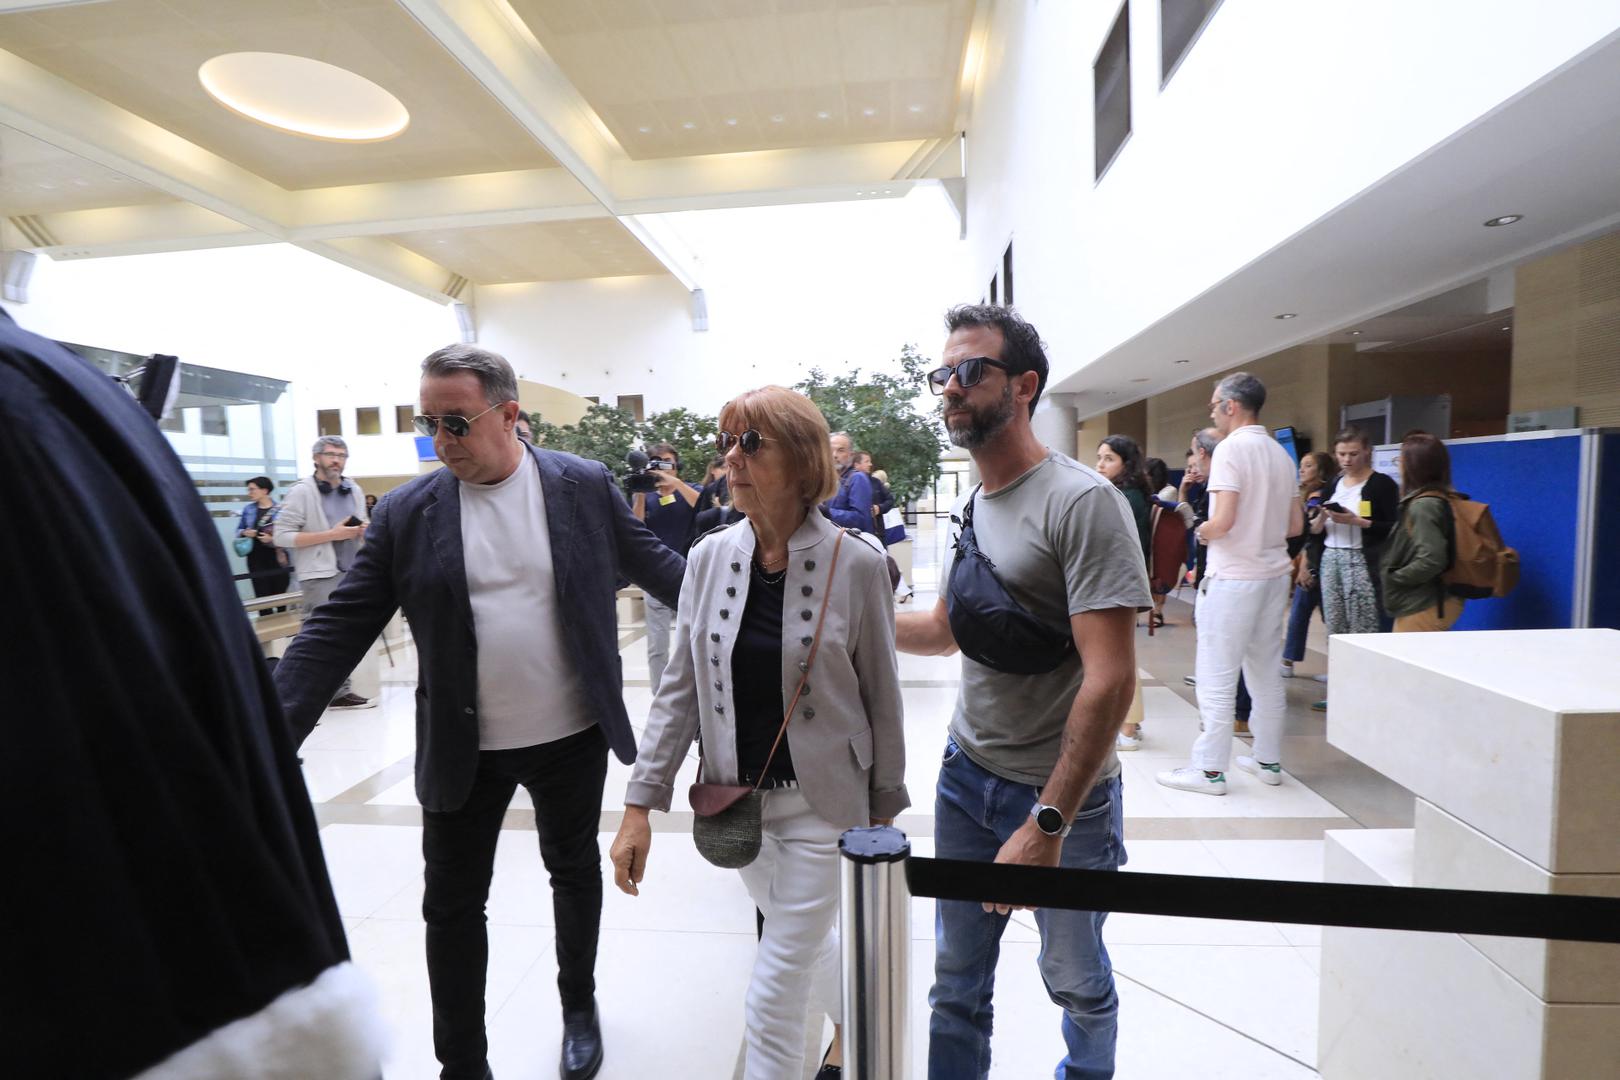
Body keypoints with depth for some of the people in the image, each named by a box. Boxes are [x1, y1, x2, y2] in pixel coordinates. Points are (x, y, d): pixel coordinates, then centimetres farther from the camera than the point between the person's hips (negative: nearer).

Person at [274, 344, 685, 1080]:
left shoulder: (585, 486, -8)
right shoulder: (406, 512, -6)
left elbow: (652, 563, 3)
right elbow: (339, 628, -5)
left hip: (573, 735, 0)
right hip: (462, 748, 1)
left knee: (575, 871, 20)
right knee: (451, 905, 12)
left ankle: (579, 1004, 48)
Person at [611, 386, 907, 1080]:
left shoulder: (856, 564, -16)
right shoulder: (709, 557, -5)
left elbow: (880, 698, -8)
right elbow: (680, 689, -1)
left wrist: (884, 812, -1)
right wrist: (640, 804, -3)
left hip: (820, 803, -4)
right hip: (735, 799, 5)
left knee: (775, 990, 3)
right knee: (807, 945, 27)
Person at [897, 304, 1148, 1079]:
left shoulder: (1083, 502, -17)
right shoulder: (971, 505, 6)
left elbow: (1111, 679, -21)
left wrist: (1048, 821, -21)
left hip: (1062, 793, -5)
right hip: (967, 775, 5)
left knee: (1075, 982, 20)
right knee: (957, 986, 16)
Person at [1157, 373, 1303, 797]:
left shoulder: (1231, 448, -12)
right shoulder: (1280, 453, 13)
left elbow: (1223, 521, -21)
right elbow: (1296, 525, 14)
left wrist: (1201, 531, -2)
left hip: (1233, 577, -8)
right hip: (1275, 573, 8)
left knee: (1217, 675, -2)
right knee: (1267, 671, 15)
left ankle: (1209, 769, 5)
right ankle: (1268, 760, 26)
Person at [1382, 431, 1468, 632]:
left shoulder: (1423, 505, -18)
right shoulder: (1440, 500, 9)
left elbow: (1431, 561, -27)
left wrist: (1393, 576, -14)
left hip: (1422, 608, -9)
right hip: (1435, 603, 9)